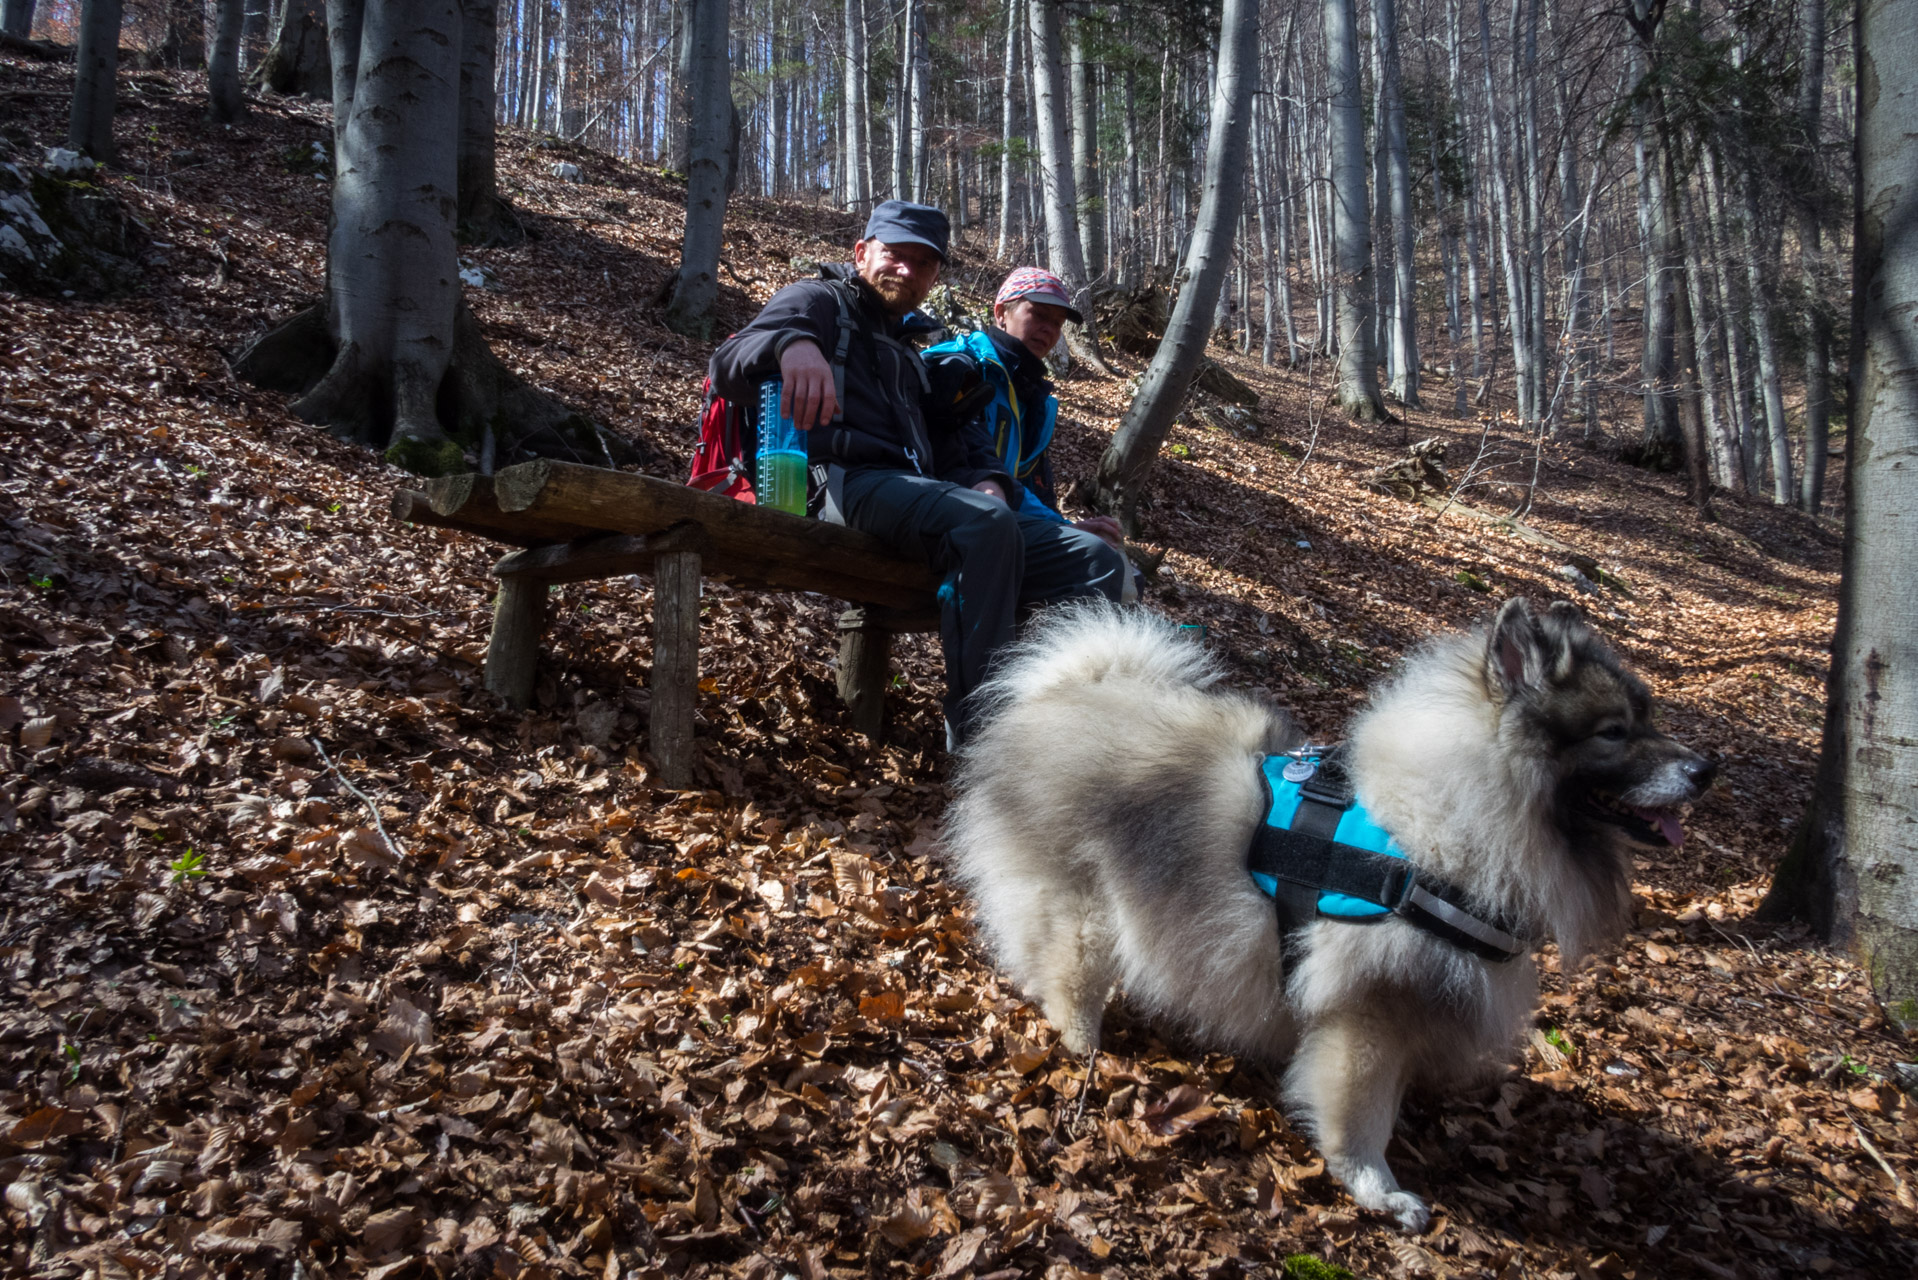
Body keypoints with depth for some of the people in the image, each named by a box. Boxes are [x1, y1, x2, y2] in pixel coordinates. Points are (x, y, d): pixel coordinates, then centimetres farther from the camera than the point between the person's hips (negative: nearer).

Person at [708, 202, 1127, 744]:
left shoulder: (906, 351, 37)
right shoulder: (820, 302, 15)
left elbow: (949, 446, 28)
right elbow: (729, 365, -4)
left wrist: (985, 480, 2)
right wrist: (791, 342, -29)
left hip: (920, 498, 8)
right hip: (848, 483, -7)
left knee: (1097, 562, -8)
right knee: (984, 522, -38)